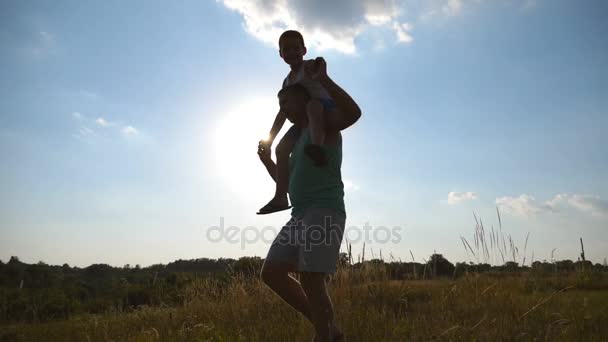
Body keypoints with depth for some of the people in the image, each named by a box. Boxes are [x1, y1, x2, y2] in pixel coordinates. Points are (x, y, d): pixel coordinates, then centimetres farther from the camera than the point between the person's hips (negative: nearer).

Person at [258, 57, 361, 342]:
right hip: (301, 216, 9)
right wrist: (266, 160, 23)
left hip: (325, 213, -9)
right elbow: (288, 184, 33)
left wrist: (323, 78, -11)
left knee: (310, 280, -16)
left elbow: (354, 111, -18)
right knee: (271, 273, 1)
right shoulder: (298, 140, 28)